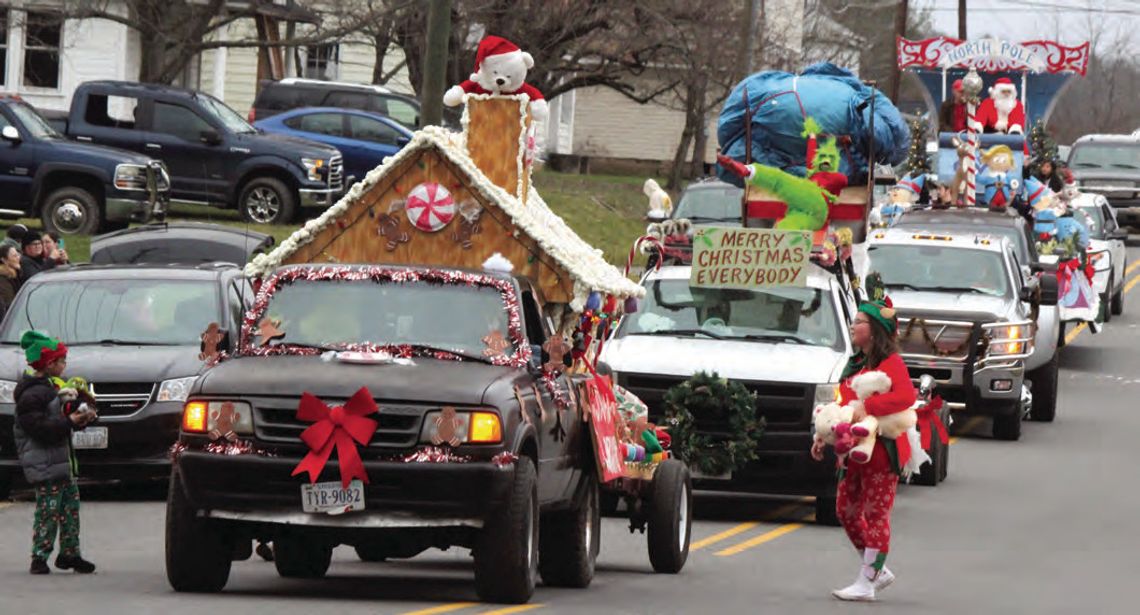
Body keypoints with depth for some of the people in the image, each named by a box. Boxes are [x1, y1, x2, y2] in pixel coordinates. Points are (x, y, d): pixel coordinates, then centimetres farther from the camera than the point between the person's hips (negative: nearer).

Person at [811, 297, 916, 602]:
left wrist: (866, 407, -33)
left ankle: (866, 583, 0)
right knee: (846, 510, 12)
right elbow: (840, 407, 24)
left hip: (880, 453, -9)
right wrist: (824, 438, 17)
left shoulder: (890, 363, -10)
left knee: (876, 514, -4)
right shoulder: (855, 364, 18)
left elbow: (907, 396, -28)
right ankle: (879, 572, 23)